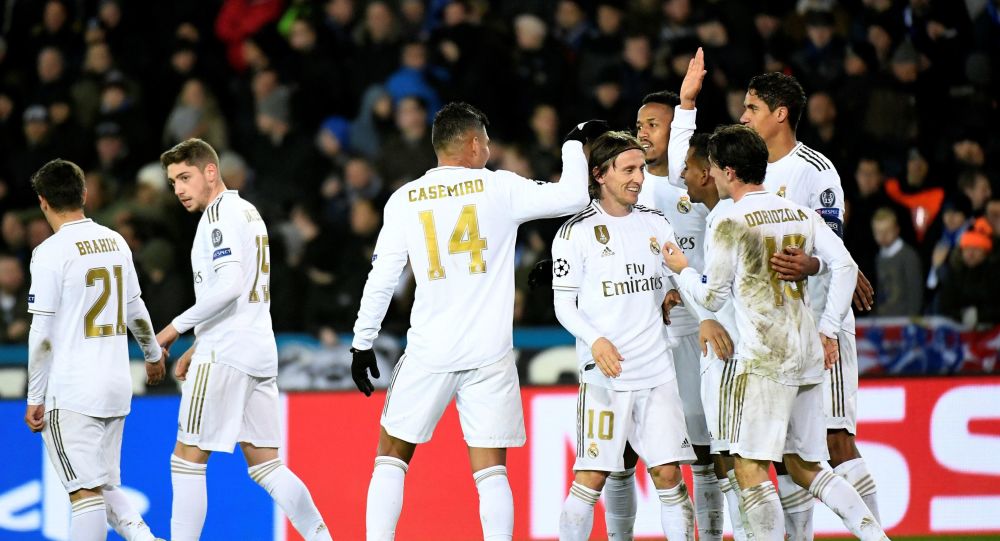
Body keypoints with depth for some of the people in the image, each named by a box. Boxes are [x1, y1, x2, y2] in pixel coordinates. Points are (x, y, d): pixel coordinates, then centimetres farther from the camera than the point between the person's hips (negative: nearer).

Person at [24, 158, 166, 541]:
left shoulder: (51, 252, -11)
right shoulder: (115, 242, 8)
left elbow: (42, 334, -12)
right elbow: (136, 311, 20)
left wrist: (35, 399, -5)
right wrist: (153, 354, 38)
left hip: (70, 394, -6)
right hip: (117, 387, 6)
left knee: (86, 491, -7)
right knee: (105, 486, 17)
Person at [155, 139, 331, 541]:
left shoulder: (221, 213, -10)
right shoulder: (248, 211, 20)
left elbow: (229, 285, -22)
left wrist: (177, 327, -15)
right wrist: (198, 347, 25)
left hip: (226, 356, -9)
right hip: (260, 351, 9)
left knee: (187, 460, -4)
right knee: (265, 465, 9)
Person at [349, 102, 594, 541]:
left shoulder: (404, 200, 3)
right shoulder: (499, 188, -1)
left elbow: (381, 278, 3)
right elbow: (574, 196, 0)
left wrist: (362, 344, 11)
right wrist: (574, 143, 16)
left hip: (428, 353, 1)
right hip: (489, 355, -1)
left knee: (391, 455, 14)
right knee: (491, 470, 2)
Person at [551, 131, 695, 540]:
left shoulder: (655, 224, 12)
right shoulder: (576, 231, -2)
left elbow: (676, 285, 25)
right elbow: (564, 306, -3)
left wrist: (673, 296, 3)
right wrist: (595, 341, -18)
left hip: (657, 369, 4)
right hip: (605, 372, -4)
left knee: (668, 473, 0)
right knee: (591, 477, -7)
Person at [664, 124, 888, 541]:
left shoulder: (730, 224, -7)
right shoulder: (802, 214, 11)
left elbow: (713, 297, 0)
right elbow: (845, 267, 5)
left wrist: (682, 270, 18)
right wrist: (829, 330, 11)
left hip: (764, 361, -7)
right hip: (809, 357, 7)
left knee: (751, 470, -6)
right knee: (804, 468, 14)